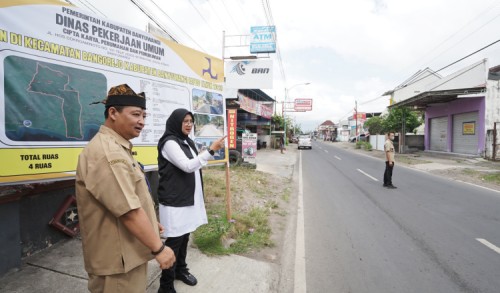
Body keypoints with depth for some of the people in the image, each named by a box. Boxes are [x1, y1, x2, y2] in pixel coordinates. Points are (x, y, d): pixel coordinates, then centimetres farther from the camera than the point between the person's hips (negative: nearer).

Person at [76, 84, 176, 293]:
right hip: (119, 258, -10)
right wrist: (158, 248, -20)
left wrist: (150, 223, 20)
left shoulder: (117, 148, 11)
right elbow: (129, 211, -28)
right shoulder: (107, 152, -25)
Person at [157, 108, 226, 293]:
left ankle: (181, 270, 38)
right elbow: (187, 166, -24)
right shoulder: (169, 142, -14)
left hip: (189, 197, 8)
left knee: (185, 236, 18)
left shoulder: (188, 142, 13)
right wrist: (211, 150, -28)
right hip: (174, 200, -8)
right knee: (174, 240, 1)